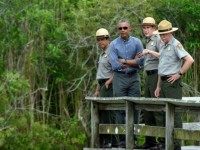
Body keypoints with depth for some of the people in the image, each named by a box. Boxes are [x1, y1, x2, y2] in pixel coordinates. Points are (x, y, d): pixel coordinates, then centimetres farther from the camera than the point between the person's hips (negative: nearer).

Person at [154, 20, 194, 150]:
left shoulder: (176, 45, -11)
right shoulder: (162, 46, 17)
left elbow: (189, 60, -23)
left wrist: (179, 74, -17)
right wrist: (159, 86, 21)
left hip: (173, 82, -9)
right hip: (164, 82, 9)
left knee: (174, 113, -8)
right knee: (164, 113, 12)